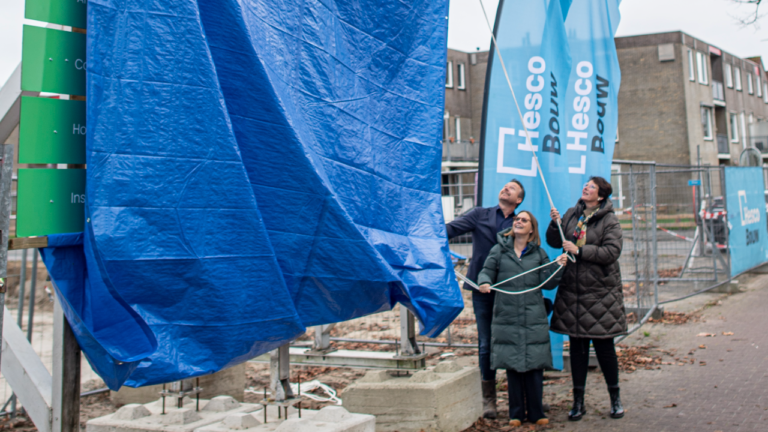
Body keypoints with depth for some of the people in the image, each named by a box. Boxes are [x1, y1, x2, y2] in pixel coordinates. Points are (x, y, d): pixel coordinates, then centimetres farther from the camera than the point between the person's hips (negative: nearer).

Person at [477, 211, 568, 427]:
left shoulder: (539, 253, 10)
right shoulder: (499, 250, 10)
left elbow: (547, 283, 5)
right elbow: (487, 271, 6)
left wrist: (558, 266, -10)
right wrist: (484, 282, -15)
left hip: (534, 319, 0)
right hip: (507, 318, 0)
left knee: (535, 366, 1)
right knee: (512, 367, 3)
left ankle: (536, 413, 15)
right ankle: (516, 413, 15)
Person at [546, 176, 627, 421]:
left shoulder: (609, 220, -5)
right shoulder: (572, 214, 9)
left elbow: (612, 251, -16)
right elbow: (555, 242, 12)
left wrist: (579, 250, -18)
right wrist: (555, 224, -5)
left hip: (600, 292, -4)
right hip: (572, 291, 4)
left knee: (604, 346, 3)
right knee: (577, 347, 8)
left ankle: (615, 399, 21)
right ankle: (578, 401, 17)